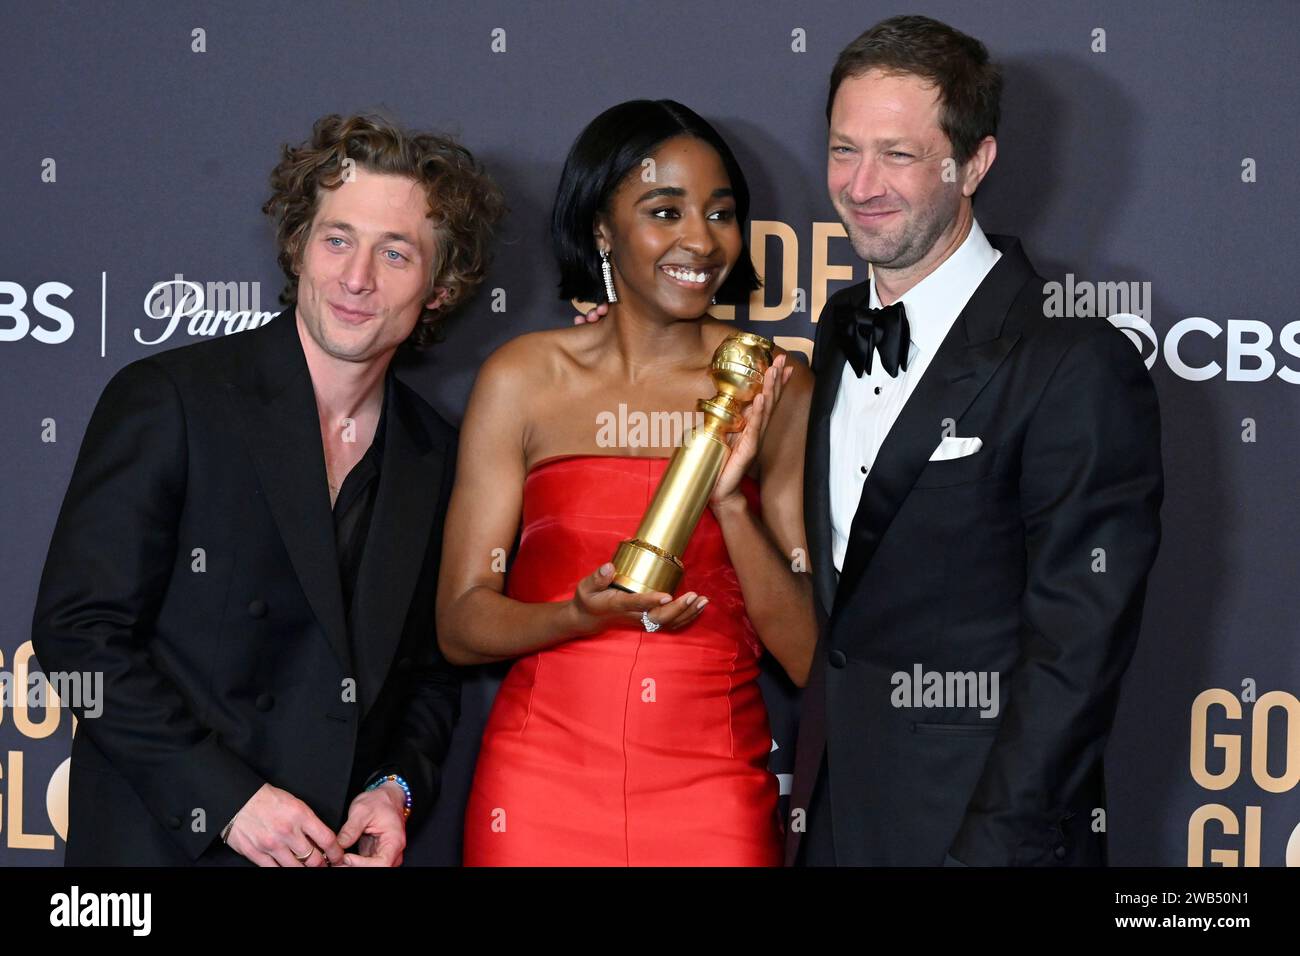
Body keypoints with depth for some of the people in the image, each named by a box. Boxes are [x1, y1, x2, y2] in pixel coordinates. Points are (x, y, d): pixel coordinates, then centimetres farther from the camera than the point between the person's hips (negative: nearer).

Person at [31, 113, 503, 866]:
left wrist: (397, 790, -4)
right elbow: (78, 628, -13)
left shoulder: (436, 458, 7)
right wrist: (225, 797, -17)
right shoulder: (166, 401, -8)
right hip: (164, 842, -4)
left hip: (346, 849, 4)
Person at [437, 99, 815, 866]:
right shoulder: (524, 378, -1)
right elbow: (460, 625, -1)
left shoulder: (774, 391, 0)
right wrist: (582, 615, -19)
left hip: (714, 796, 0)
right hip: (541, 790, 0)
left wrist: (731, 498, -15)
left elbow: (808, 655, -3)